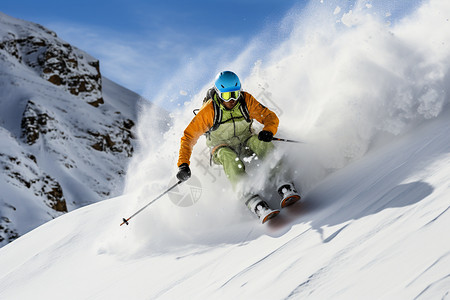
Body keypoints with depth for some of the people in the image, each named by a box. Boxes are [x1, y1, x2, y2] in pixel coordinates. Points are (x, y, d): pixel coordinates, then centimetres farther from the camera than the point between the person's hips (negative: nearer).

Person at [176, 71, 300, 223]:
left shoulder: (246, 100, -15)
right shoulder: (209, 110, -20)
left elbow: (270, 117, -10)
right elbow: (189, 136, -17)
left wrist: (268, 131, -34)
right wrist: (183, 164, -28)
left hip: (245, 143, 2)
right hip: (222, 148, -2)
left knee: (260, 141, -31)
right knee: (229, 157, -37)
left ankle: (284, 188, -42)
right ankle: (255, 204, -52)